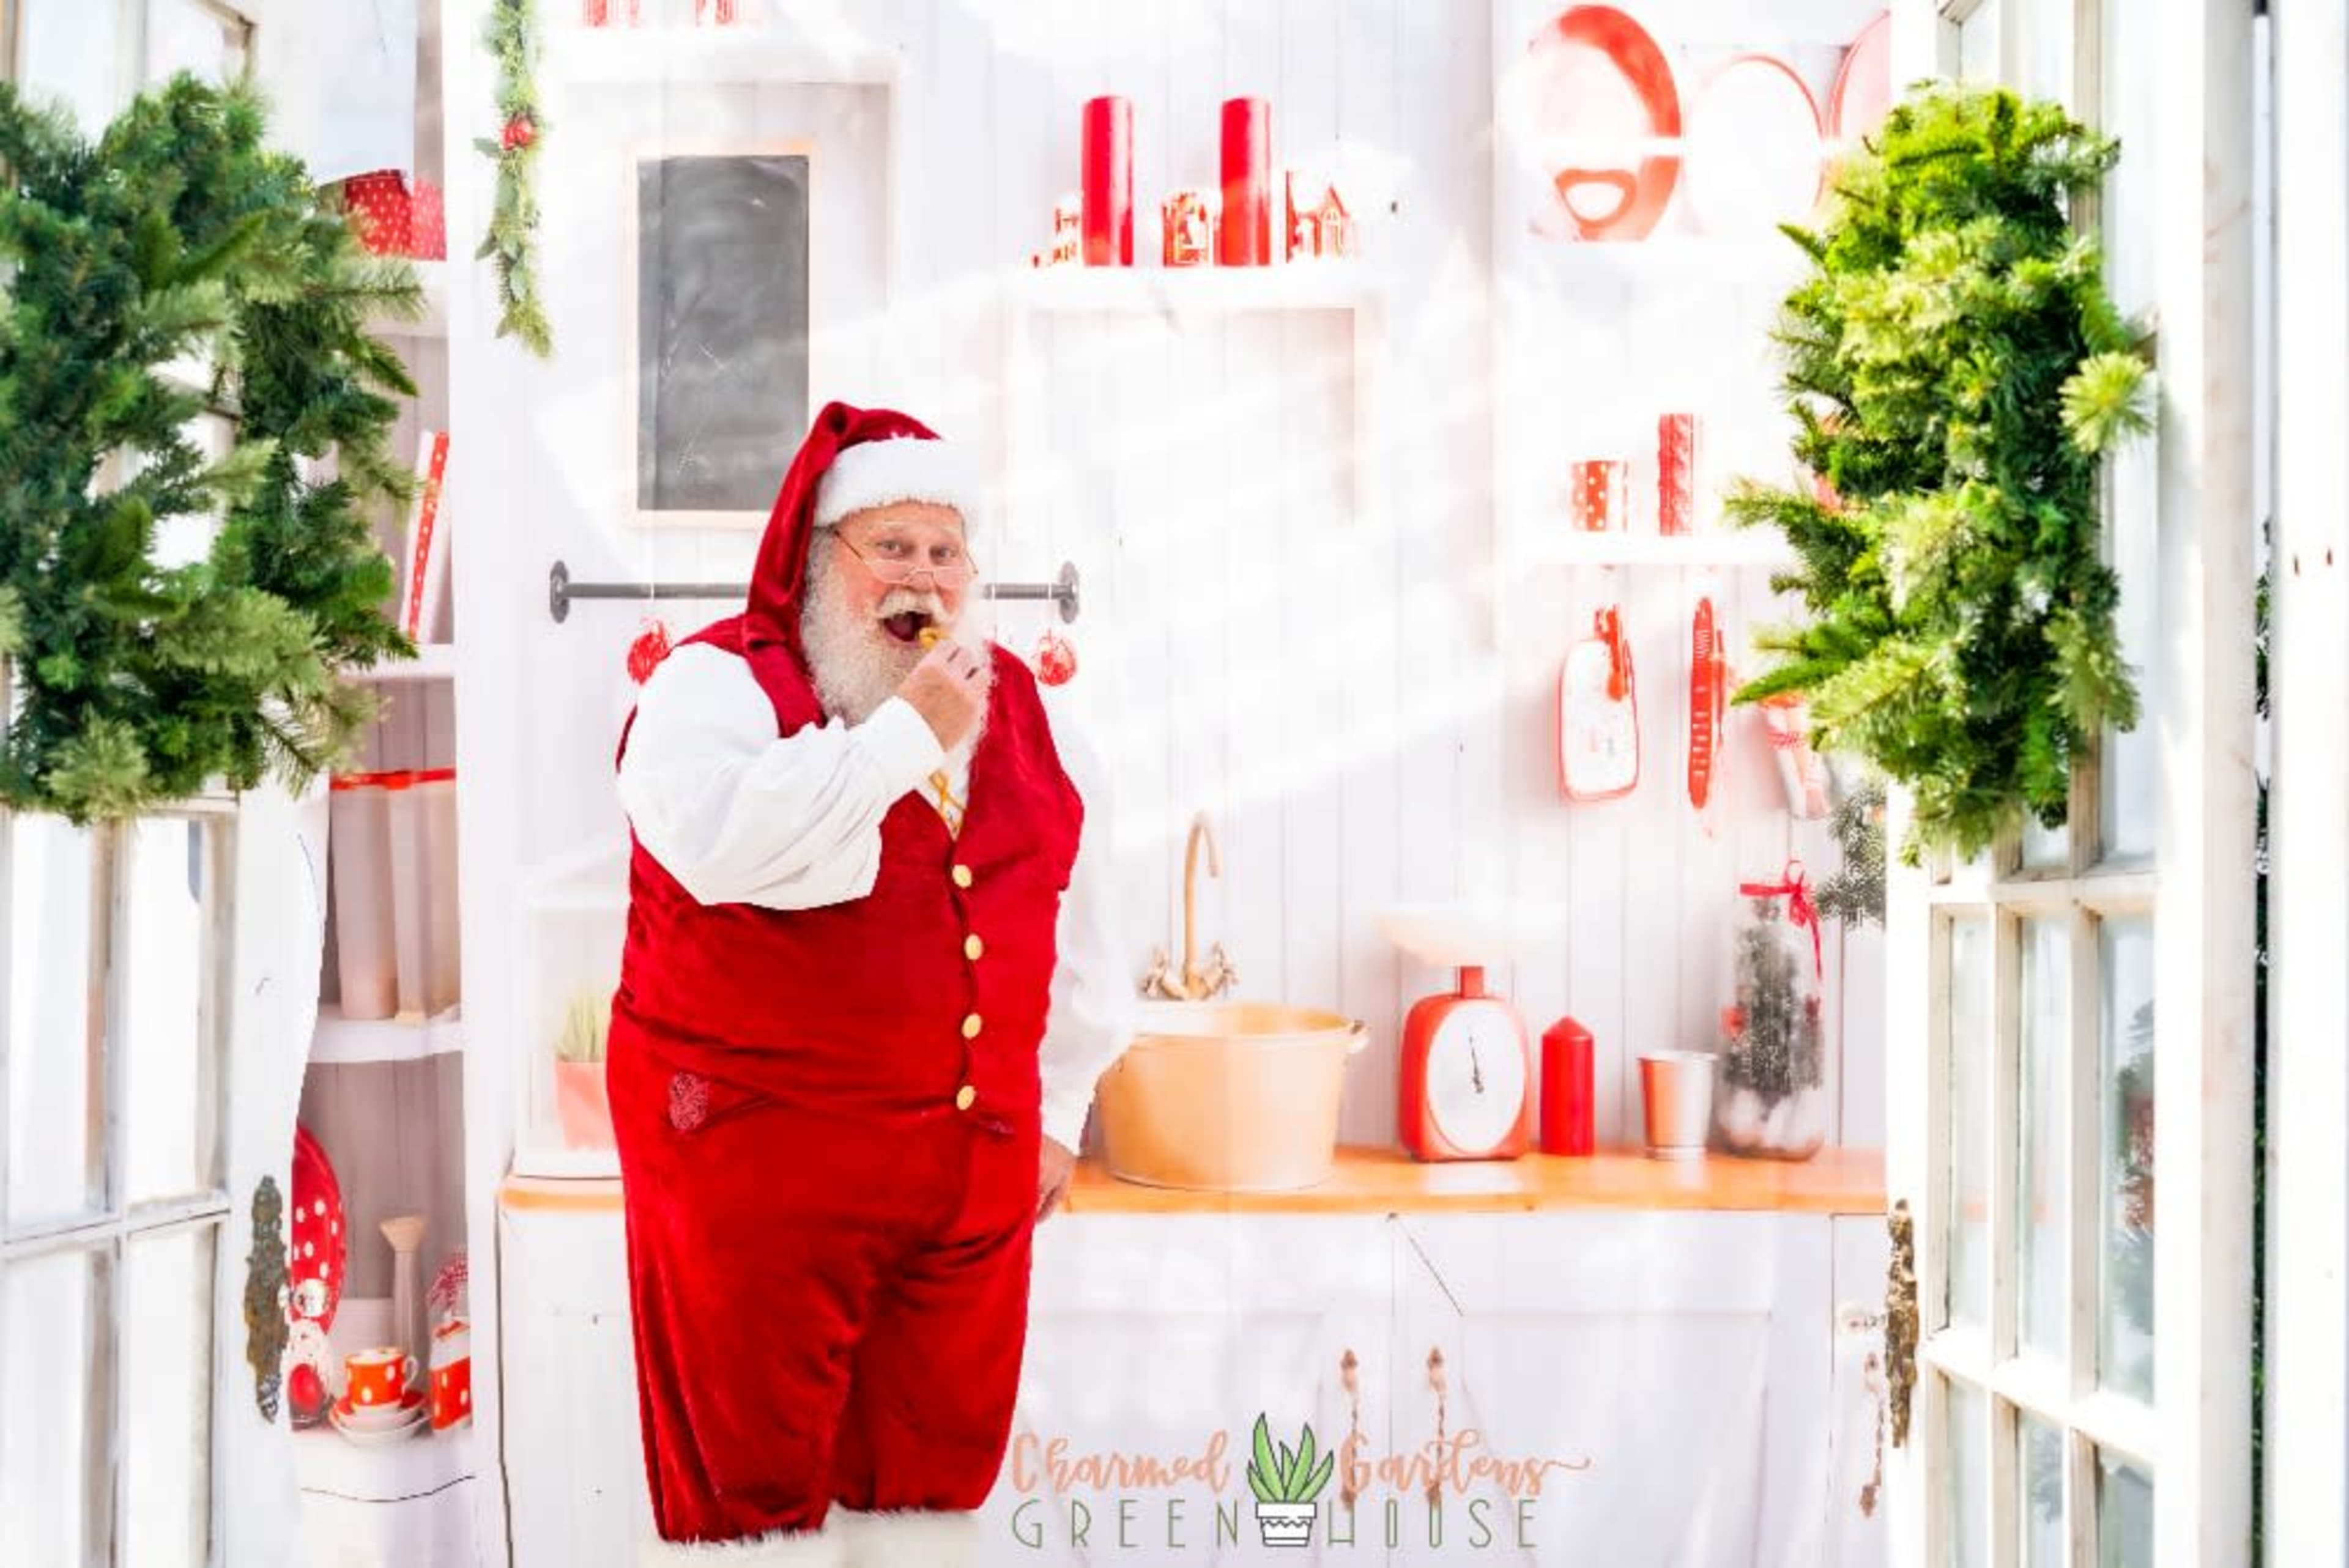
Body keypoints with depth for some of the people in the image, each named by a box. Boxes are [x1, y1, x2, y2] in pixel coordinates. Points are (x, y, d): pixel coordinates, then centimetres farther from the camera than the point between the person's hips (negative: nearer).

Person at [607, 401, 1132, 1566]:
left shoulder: (1016, 704, 13)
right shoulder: (718, 684, -5)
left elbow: (1079, 911, 18)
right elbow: (721, 840, -26)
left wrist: (1059, 1106, 16)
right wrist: (904, 734, -19)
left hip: (974, 1155, 5)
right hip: (762, 1156, -5)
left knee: (934, 1451, 12)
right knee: (752, 1459, 1)